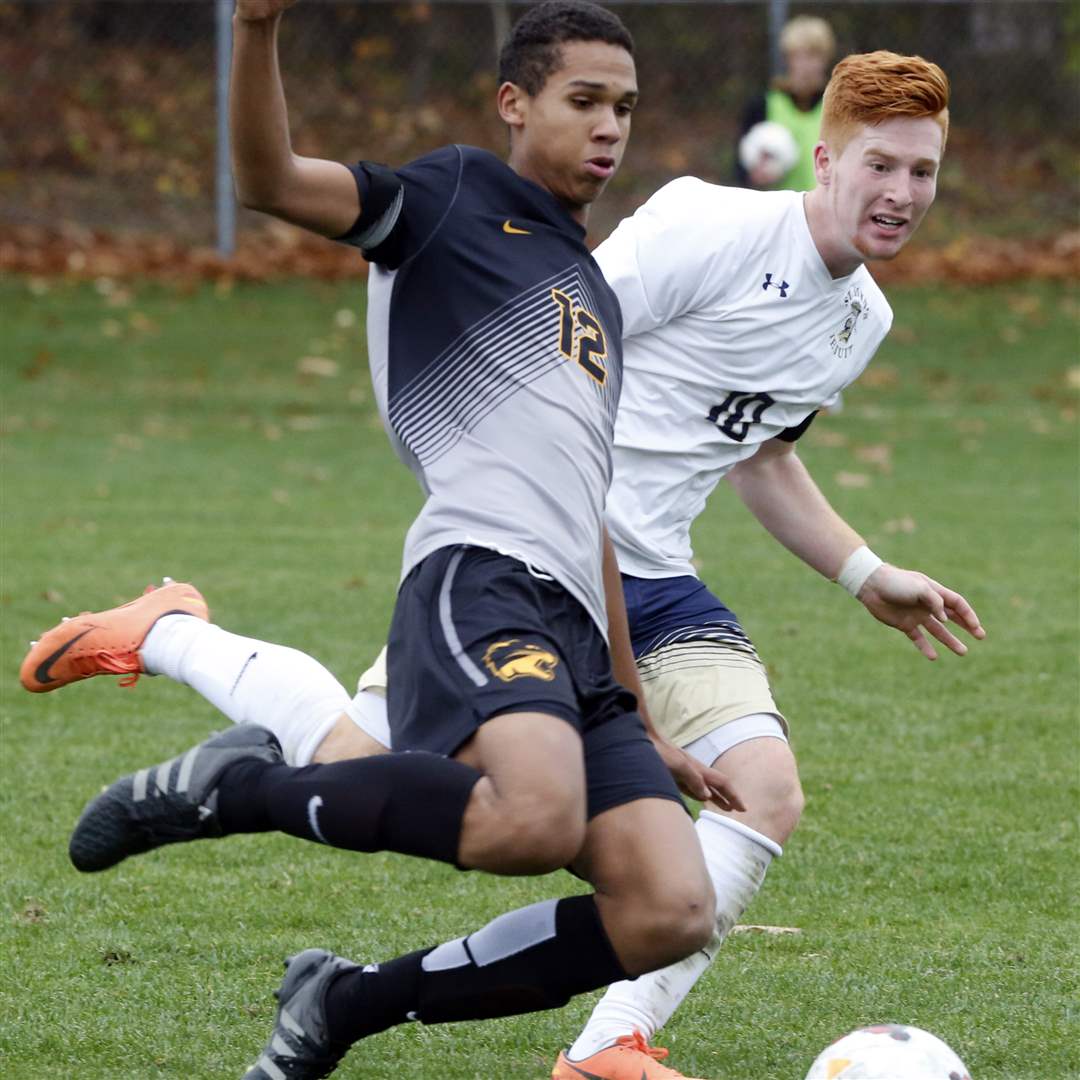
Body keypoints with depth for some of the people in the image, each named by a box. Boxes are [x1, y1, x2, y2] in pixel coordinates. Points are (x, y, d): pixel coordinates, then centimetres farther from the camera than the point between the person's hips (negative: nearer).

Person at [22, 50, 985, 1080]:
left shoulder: (863, 320, 12)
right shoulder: (713, 230, -15)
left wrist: (867, 576, 22)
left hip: (651, 573, 8)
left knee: (768, 792, -13)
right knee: (362, 778, -13)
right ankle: (168, 637, 13)